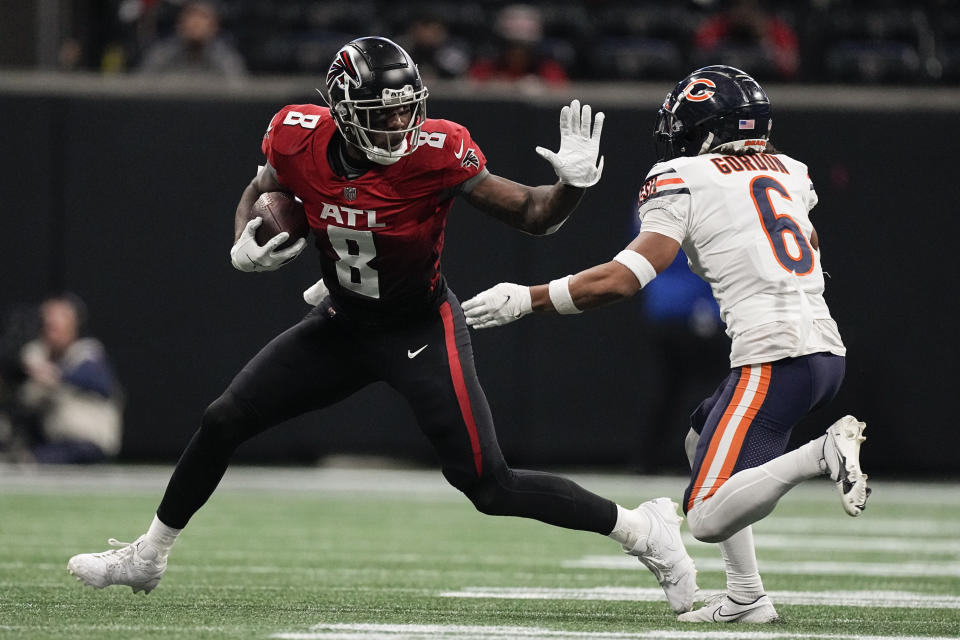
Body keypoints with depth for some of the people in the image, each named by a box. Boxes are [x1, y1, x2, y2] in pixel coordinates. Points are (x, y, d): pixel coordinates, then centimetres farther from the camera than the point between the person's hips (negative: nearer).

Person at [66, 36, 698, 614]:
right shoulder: (302, 140, -16)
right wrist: (245, 245, -12)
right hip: (343, 323, 5)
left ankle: (644, 530, 2)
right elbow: (260, 193, 8)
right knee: (222, 422, 6)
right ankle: (147, 558, 26)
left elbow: (533, 215, -21)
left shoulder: (434, 152, -27)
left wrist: (573, 183, -41)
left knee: (489, 485, -13)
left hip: (422, 330, -5)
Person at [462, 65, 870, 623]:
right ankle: (747, 598, 19)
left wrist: (525, 300, -3)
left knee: (708, 520, -10)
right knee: (703, 441, 28)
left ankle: (824, 452, -26)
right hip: (828, 347, 8)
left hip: (774, 357, -8)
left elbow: (622, 279, -10)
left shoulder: (682, 180, -1)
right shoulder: (790, 172, 19)